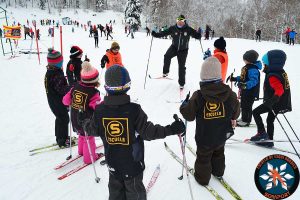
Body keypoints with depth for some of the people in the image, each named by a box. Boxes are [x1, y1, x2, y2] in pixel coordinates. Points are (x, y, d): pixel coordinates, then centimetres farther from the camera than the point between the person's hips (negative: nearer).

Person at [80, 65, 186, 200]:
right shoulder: (134, 110, -26)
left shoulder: (100, 110, -15)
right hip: (133, 162, -3)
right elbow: (148, 132, -25)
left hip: (113, 162, 3)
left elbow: (92, 130, 0)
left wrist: (85, 122, 21)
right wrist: (170, 130, -19)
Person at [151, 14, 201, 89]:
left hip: (183, 50, -1)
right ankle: (165, 72, -6)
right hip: (174, 47, 1)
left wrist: (199, 34, -28)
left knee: (181, 66, 1)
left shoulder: (188, 29, -8)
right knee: (167, 56, -28)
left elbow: (196, 35, -6)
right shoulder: (173, 28, -7)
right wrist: (155, 34, -18)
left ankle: (181, 83, 17)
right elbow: (164, 32, -6)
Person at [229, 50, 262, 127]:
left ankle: (246, 121, 14)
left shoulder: (253, 69, -24)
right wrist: (235, 79, 21)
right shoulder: (247, 67, 9)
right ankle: (244, 119, 34)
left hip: (250, 92, -10)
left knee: (246, 106, 1)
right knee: (243, 105, 20)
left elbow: (253, 81, -32)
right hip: (245, 91, 10)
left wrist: (245, 85, -46)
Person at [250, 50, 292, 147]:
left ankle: (262, 132, 1)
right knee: (270, 120, 17)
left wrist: (272, 100, -40)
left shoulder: (272, 76, -23)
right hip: (281, 102, 10)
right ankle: (269, 140, 26)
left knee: (256, 112, -2)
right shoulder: (281, 72, 7)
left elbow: (279, 89, -34)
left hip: (275, 103, -9)